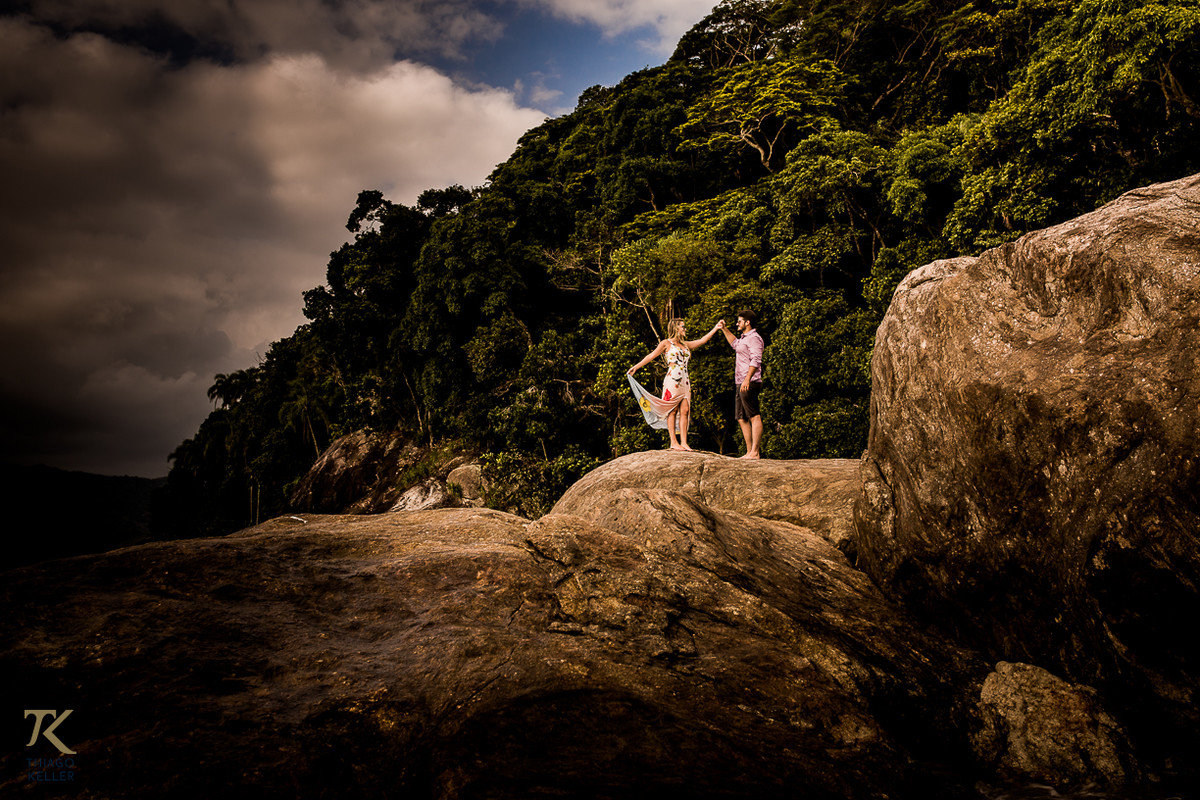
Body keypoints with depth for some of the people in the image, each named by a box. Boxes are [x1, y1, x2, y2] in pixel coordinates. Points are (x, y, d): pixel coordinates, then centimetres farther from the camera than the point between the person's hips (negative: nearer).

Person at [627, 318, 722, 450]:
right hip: (672, 380, -6)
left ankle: (684, 442, 0)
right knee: (672, 411, -5)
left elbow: (703, 340, 22)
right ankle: (673, 442, -3)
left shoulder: (685, 345, 20)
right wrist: (636, 367, -1)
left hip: (685, 382, 6)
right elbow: (651, 356, 3)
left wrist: (716, 328, 18)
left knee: (685, 411, -1)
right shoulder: (667, 343, 4)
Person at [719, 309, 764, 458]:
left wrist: (747, 379, -28)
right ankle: (749, 452, 9)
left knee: (754, 417, -12)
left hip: (749, 384, -10)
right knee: (742, 419, 8)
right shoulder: (744, 338, 23)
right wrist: (724, 329, 44)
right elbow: (735, 344, 47)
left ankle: (755, 452, -17)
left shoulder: (754, 337, -7)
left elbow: (755, 360, -20)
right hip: (740, 384, 10)